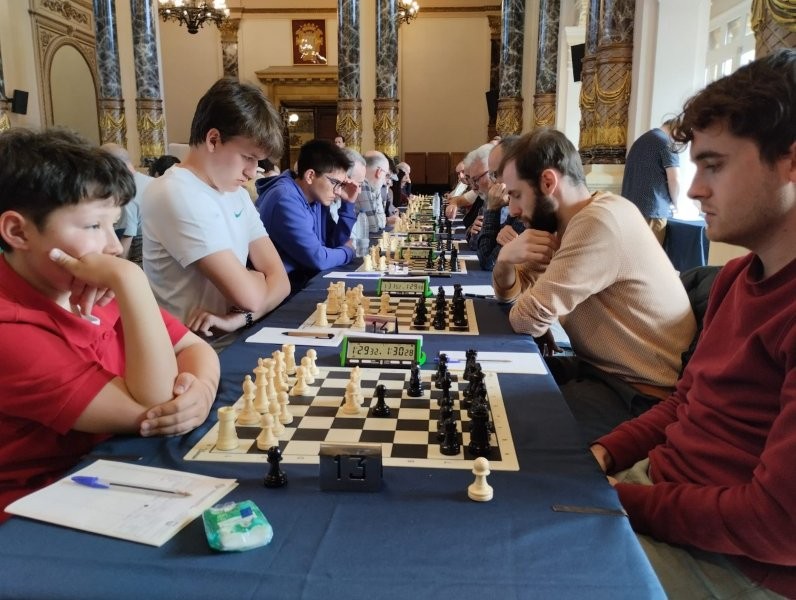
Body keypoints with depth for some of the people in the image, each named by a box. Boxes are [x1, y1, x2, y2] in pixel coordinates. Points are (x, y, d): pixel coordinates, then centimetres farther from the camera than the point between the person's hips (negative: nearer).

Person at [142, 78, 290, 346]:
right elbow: (248, 294, -21)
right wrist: (255, 275, 1)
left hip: (232, 341, 8)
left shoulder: (237, 194, 10)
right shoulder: (175, 194, -18)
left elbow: (279, 280, 1)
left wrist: (239, 317, -16)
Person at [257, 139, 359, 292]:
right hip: (288, 287, -8)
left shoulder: (316, 197, 6)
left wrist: (348, 204, 1)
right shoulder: (285, 200, -23)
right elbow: (317, 259, -24)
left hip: (308, 279, 8)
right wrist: (347, 252, -5)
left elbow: (336, 243, 11)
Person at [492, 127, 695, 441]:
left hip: (644, 395, -8)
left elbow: (528, 318, -26)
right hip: (603, 369, 9)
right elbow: (511, 294, 11)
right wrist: (505, 260, -10)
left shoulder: (601, 220, -25)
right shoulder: (564, 226, 7)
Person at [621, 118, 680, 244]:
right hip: (652, 209, -8)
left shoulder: (641, 140, 21)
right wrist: (675, 203, 7)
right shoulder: (667, 142, -4)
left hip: (630, 206, 8)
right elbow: (674, 180, -11)